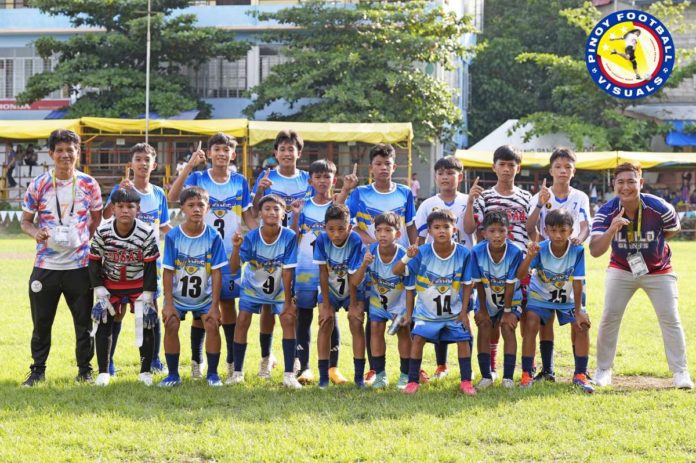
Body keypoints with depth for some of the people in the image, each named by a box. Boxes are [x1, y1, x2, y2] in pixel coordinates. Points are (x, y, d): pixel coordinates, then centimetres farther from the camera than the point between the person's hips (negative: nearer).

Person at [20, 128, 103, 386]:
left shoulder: (89, 185, 2)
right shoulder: (38, 186, 0)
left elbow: (97, 220, 11)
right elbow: (25, 221, 5)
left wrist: (90, 243, -4)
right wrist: (35, 232, -16)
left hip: (80, 265, 0)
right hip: (46, 265, 0)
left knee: (84, 321, 6)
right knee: (41, 322, 6)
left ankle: (85, 369, 20)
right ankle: (38, 370, 19)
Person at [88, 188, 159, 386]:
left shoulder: (146, 233, -20)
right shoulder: (102, 232, -17)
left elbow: (150, 267, -12)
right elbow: (94, 263, -7)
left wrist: (147, 298, -13)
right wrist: (100, 293, -12)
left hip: (139, 283, -1)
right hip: (110, 283, 1)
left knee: (147, 324, -6)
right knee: (103, 323, -6)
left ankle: (145, 371, 7)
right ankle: (103, 372, 6)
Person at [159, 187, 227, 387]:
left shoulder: (213, 237, -12)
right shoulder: (172, 237, -12)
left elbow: (216, 273, -10)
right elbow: (168, 272, -10)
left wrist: (214, 306, -12)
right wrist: (168, 303, -14)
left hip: (205, 296, 0)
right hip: (177, 295, 0)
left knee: (212, 325, -15)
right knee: (171, 325, -16)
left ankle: (212, 373, 2)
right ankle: (173, 374, -1)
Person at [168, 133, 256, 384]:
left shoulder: (240, 182, 6)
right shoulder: (198, 178, -2)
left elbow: (248, 216, 10)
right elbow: (172, 196, -18)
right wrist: (189, 166, -25)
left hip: (230, 254, 2)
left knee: (228, 305, 7)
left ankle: (232, 363, 13)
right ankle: (196, 363, 10)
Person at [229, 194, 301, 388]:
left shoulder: (289, 237, -24)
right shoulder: (251, 237, -23)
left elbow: (287, 270, -20)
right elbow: (234, 269, -27)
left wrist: (287, 302, -17)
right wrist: (236, 247, -45)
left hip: (279, 289, 0)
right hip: (252, 286, 0)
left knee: (288, 319, -16)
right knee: (242, 321, -10)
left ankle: (289, 375, -13)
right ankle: (237, 372, 4)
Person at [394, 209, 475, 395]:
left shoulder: (463, 253, -14)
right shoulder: (422, 253, -17)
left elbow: (467, 283, -3)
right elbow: (396, 271, -21)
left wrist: (464, 310, -4)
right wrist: (407, 257, -40)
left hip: (454, 310, 1)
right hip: (426, 310, -1)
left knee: (463, 340, -6)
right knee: (418, 338, -13)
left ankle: (466, 381, 7)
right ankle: (413, 381, -4)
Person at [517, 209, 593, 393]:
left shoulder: (577, 250, -27)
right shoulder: (541, 249, -28)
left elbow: (577, 282, -21)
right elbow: (521, 275, -39)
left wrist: (578, 311, -20)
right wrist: (530, 256, -56)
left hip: (568, 297, 1)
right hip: (540, 295, -1)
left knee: (582, 326, -14)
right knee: (531, 325, -21)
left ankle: (580, 375, 1)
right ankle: (527, 374, -9)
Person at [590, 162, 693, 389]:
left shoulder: (659, 208, -24)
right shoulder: (606, 212, -23)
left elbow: (674, 229, 1)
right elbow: (595, 251, -34)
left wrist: (651, 245, -3)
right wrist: (612, 229, -49)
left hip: (658, 271, -1)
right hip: (621, 270, 1)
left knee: (670, 318, -5)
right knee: (609, 317, -6)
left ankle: (680, 372, 7)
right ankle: (603, 370, 9)